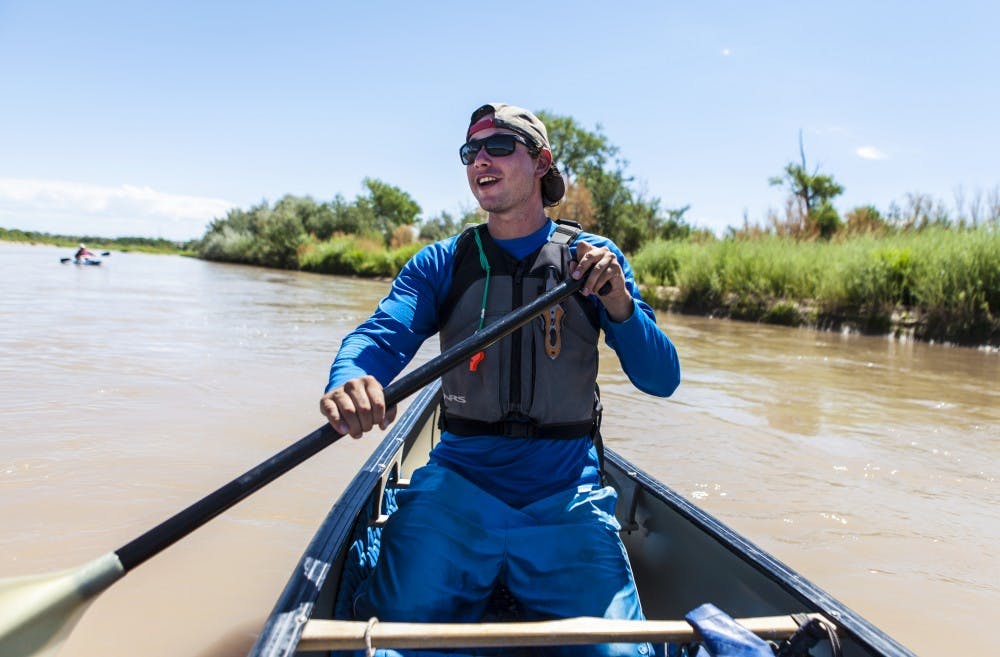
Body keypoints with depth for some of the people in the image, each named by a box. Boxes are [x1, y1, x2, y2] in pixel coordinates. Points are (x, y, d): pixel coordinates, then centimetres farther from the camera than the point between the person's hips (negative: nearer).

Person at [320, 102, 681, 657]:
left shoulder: (592, 258, 5)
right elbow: (383, 334, -10)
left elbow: (662, 379, 0)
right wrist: (348, 381, -34)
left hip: (567, 497, 0)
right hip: (457, 482, 1)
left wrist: (618, 303, -18)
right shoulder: (441, 263, 7)